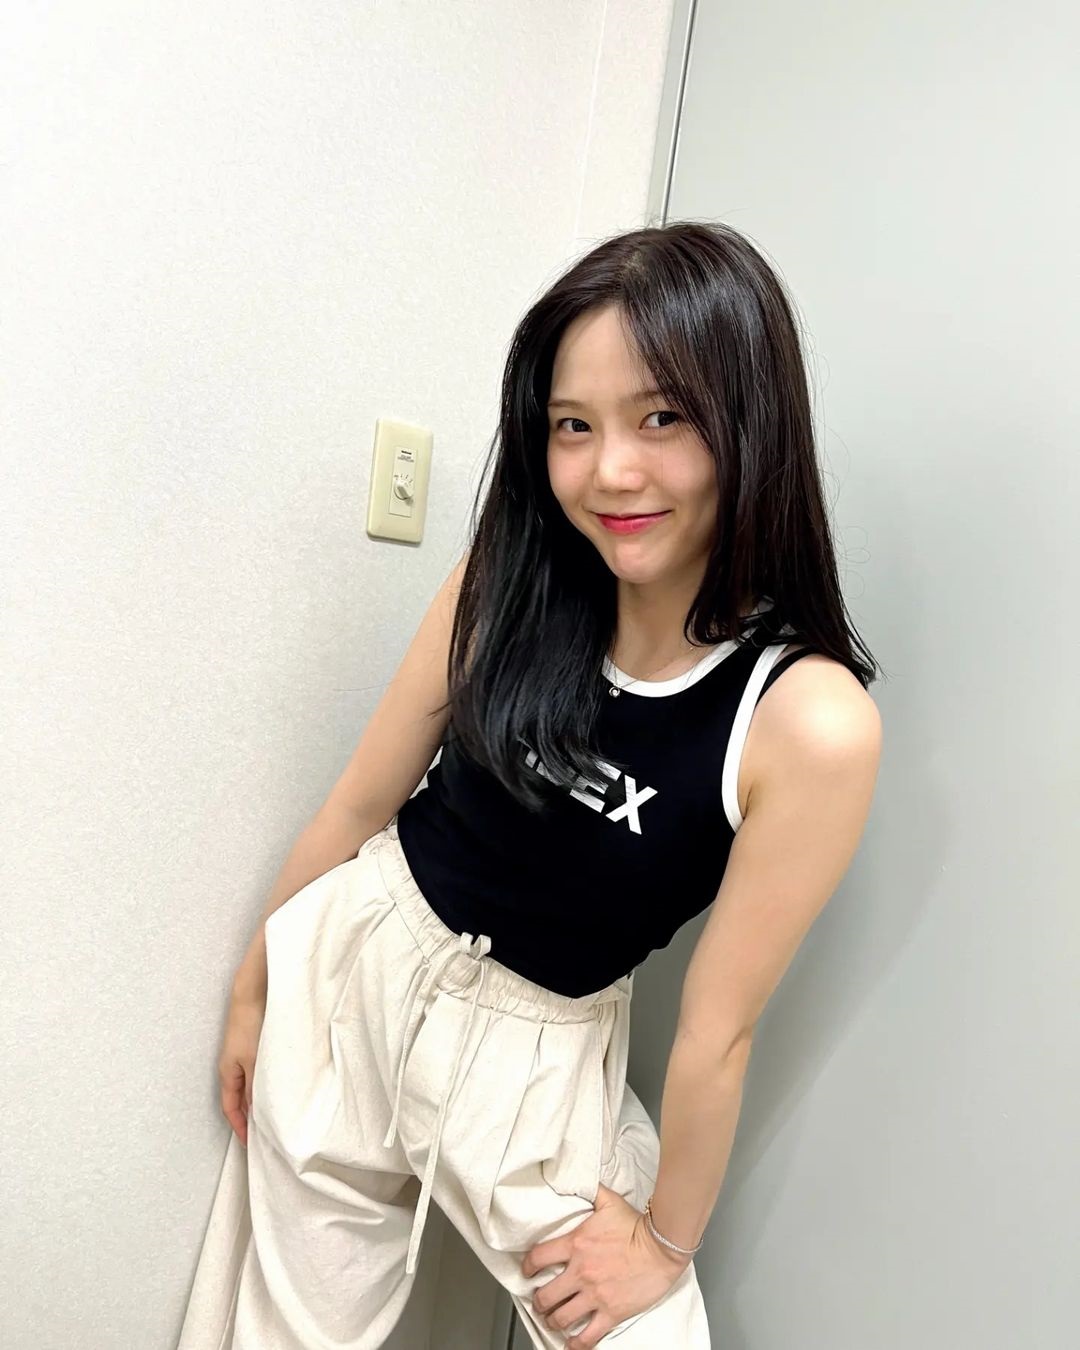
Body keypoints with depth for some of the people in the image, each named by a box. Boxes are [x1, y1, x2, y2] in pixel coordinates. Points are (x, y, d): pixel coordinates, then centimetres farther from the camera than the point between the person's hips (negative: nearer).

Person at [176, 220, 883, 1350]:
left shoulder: (811, 721, -24)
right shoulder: (510, 577, -14)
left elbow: (717, 1031, -14)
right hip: (349, 972, 3)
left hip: (537, 1055, -2)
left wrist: (667, 1241, 0)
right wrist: (256, 983, 9)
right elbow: (360, 801, -3)